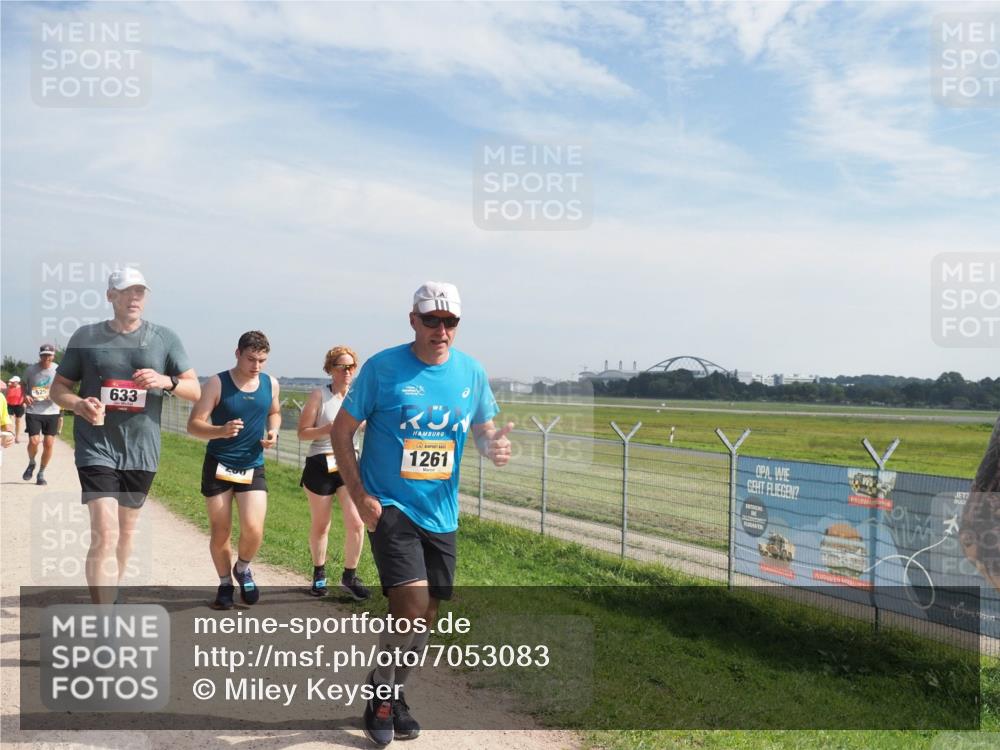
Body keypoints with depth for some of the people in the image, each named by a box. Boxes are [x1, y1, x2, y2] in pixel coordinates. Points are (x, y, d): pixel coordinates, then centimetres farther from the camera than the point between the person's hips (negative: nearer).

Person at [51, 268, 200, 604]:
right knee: (104, 534, -15)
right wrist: (79, 405, -14)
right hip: (96, 449, -2)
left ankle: (108, 600, 39)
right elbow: (59, 387, 8)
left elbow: (195, 390, 3)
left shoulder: (165, 338, 2)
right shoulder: (86, 336, 1)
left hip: (142, 451, 3)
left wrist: (166, 382, -17)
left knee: (125, 532, 17)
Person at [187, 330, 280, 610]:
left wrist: (273, 432, -1)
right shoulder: (217, 384, -11)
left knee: (253, 529, -13)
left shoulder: (270, 384, 1)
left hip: (253, 467, 2)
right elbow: (194, 425, -14)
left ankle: (243, 568, 19)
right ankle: (225, 584, 29)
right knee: (220, 532, 6)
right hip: (218, 466, -2)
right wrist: (221, 431, -33)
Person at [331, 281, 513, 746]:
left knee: (427, 615, 12)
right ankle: (380, 693, 11)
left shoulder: (471, 372, 1)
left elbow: (483, 428, 12)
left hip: (441, 513, 5)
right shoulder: (382, 367, -10)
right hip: (389, 508, -4)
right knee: (411, 607, -16)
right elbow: (341, 431, -4)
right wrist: (359, 495, -11)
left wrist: (493, 445, -13)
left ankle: (392, 696, 36)